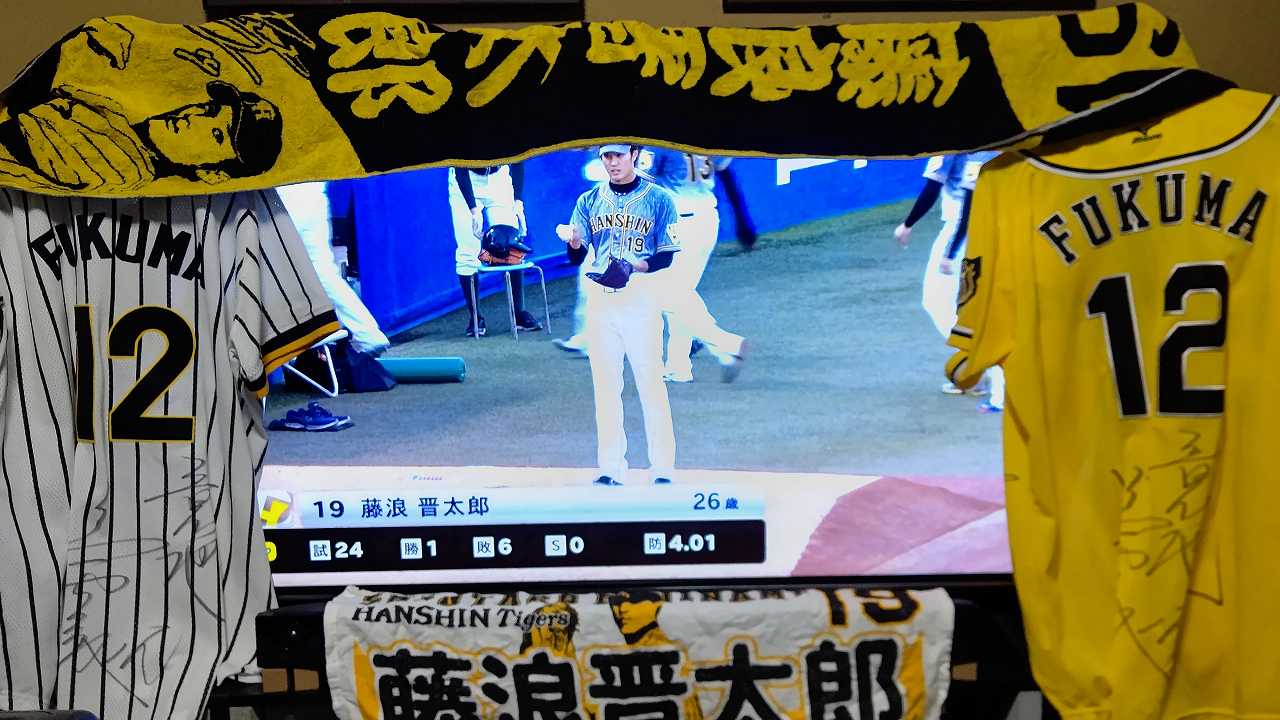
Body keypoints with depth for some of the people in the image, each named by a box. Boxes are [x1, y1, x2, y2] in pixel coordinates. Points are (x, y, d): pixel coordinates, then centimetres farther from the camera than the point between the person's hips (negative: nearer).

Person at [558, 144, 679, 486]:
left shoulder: (658, 199, 3)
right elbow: (576, 258, 7)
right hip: (599, 297, 3)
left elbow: (666, 256, 0)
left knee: (651, 382, -6)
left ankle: (662, 468, 2)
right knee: (605, 384, 5)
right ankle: (610, 467, 12)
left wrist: (635, 266, -19)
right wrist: (574, 240, -16)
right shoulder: (589, 201, 12)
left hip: (641, 295, -3)